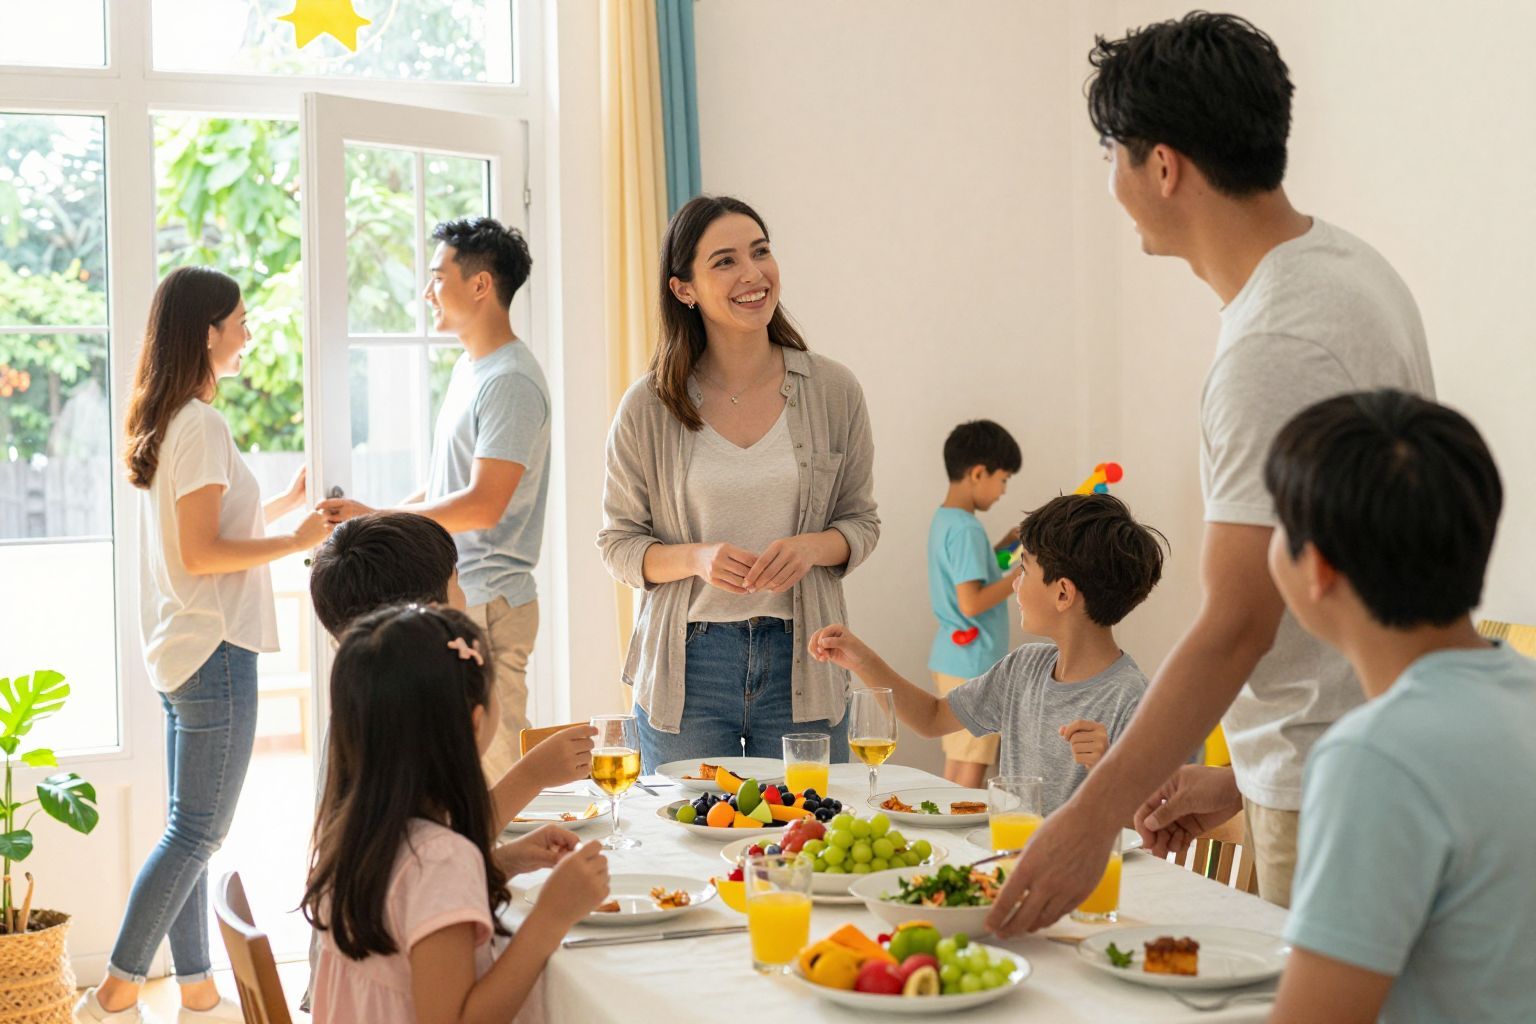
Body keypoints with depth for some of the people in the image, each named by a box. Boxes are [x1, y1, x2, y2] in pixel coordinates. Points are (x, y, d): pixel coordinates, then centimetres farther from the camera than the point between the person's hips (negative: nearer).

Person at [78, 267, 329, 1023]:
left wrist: (287, 503, 20)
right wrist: (299, 541, -14)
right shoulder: (202, 427, -15)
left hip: (181, 650, 10)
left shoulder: (163, 424, 14)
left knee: (189, 832, 12)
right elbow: (200, 555, -19)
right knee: (197, 834, -3)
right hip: (214, 649, -10)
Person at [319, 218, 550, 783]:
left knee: (488, 769, -6)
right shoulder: (468, 368, 16)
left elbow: (483, 503, -22)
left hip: (487, 604, -10)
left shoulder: (510, 381, -16)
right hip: (451, 597, 10)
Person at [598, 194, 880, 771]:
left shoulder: (833, 392, 1)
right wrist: (697, 558, -16)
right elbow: (618, 543, 2)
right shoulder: (649, 408, -2)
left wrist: (812, 547, -13)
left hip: (802, 661, 1)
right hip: (687, 667, -1)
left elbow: (862, 522, 8)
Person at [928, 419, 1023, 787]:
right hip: (973, 664, -10)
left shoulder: (943, 519, 10)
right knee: (971, 771, -4)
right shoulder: (966, 529, -19)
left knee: (956, 766, 13)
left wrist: (1002, 547, 13)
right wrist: (1020, 574, -17)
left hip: (950, 658, 10)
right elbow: (971, 603, -24)